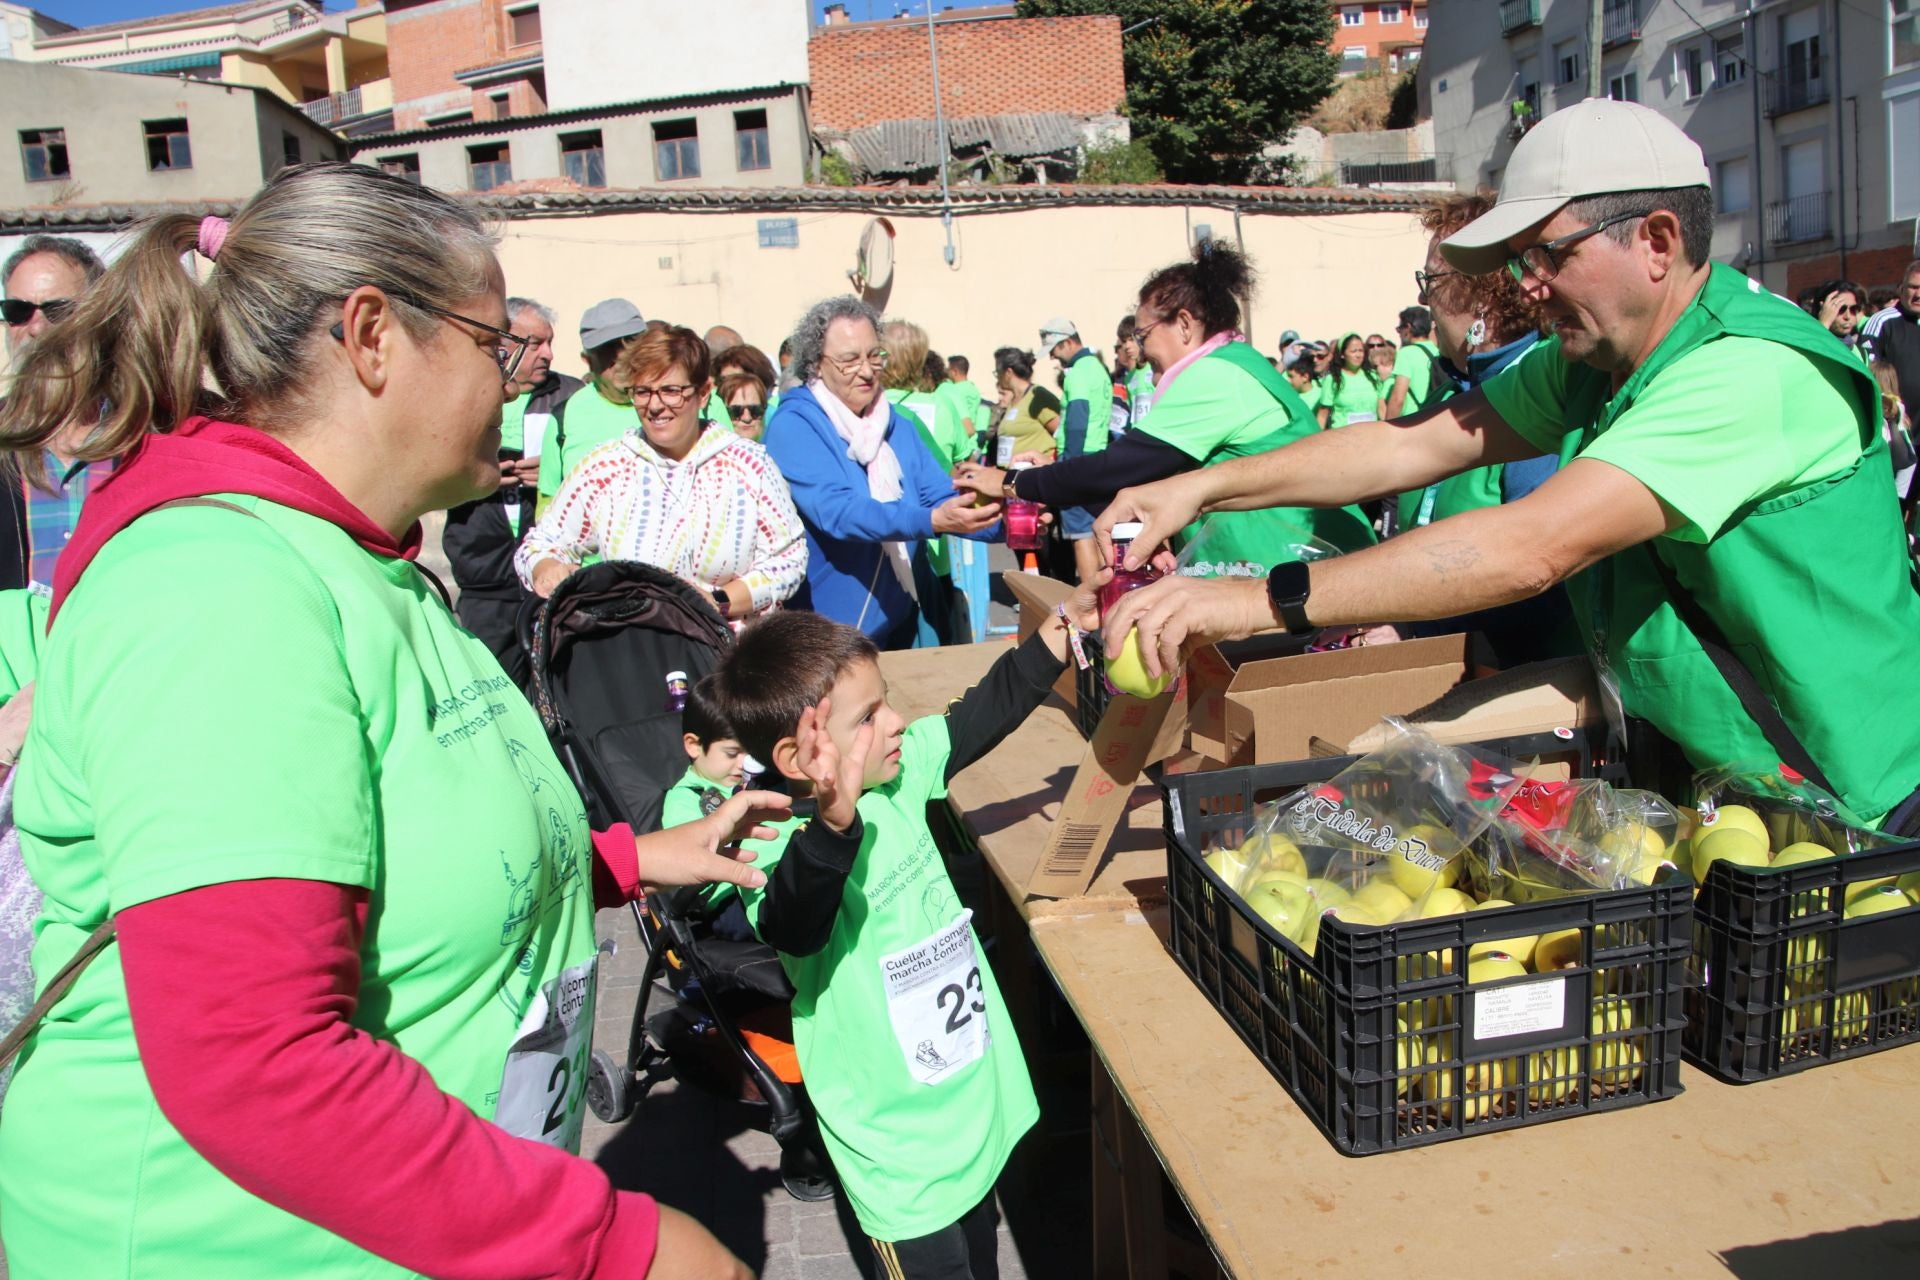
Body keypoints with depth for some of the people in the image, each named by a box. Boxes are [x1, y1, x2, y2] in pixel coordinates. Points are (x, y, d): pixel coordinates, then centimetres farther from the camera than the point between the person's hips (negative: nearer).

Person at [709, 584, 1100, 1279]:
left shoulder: (901, 766, -6)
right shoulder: (778, 843, -28)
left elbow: (983, 713, 8)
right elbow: (795, 927, -48)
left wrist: (1065, 620, 6)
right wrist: (837, 820, -64)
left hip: (978, 1086, 7)